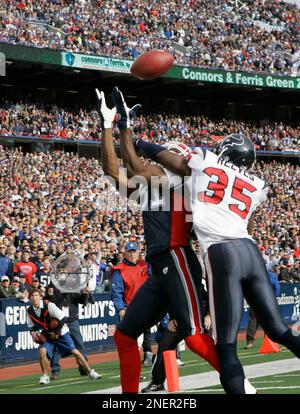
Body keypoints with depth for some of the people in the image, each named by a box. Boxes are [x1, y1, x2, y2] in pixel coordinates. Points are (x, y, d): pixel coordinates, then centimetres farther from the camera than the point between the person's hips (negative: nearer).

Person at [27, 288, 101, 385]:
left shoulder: (49, 305, -21)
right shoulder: (30, 311, -6)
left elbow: (62, 319, -18)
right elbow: (32, 325, 10)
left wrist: (56, 333, -15)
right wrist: (32, 332, -12)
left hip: (61, 332, -3)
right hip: (47, 335, 3)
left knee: (74, 351, -7)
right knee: (42, 351, -23)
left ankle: (90, 372, 6)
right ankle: (45, 376, -9)